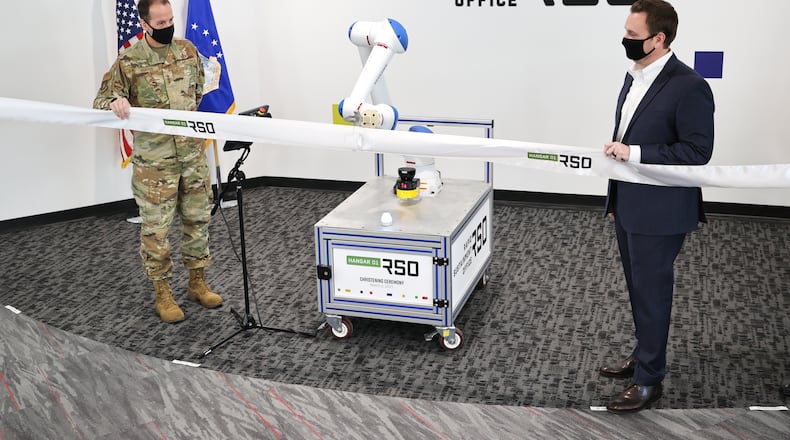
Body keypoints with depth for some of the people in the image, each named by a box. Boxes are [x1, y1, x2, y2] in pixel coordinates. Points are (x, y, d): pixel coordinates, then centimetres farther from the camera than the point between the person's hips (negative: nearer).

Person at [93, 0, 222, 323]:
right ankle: (162, 293, 18)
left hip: (193, 154, 4)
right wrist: (115, 103, -28)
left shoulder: (187, 50, 4)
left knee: (197, 219, 13)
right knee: (156, 228, 3)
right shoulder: (128, 61, -9)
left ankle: (197, 282, 29)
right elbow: (101, 102, -6)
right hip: (154, 162, -4)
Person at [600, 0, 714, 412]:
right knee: (638, 289, 20)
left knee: (651, 293, 3)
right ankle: (643, 355, 38)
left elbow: (697, 151, -20)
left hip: (659, 213, -8)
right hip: (629, 207, 8)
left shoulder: (689, 86, -19)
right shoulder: (635, 77, 8)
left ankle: (649, 379, 16)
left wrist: (634, 153, -24)